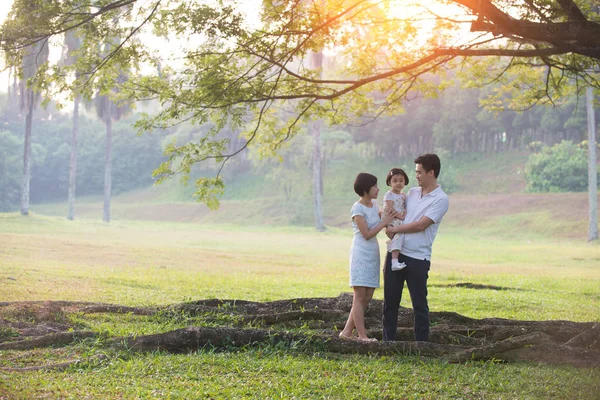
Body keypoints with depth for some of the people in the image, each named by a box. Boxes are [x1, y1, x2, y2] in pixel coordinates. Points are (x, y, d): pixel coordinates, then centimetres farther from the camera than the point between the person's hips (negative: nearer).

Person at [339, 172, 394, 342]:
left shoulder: (374, 206, 13)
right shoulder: (358, 209, -11)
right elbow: (366, 234, -14)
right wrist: (384, 222, -11)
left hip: (373, 254, 8)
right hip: (361, 254, -8)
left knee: (367, 297, 6)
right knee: (360, 296, -6)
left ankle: (347, 331, 11)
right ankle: (362, 335, -6)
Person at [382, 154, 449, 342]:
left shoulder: (441, 199, -8)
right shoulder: (412, 192, 12)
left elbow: (421, 225, -15)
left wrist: (395, 229, -7)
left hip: (418, 258, -6)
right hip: (396, 254, 6)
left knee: (419, 304, 2)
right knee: (390, 301, 8)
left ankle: (421, 343, 10)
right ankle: (388, 341, 17)